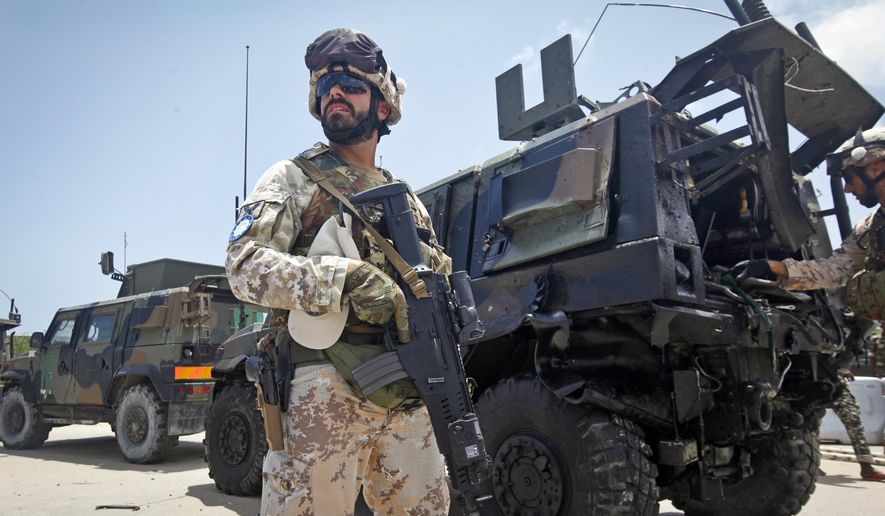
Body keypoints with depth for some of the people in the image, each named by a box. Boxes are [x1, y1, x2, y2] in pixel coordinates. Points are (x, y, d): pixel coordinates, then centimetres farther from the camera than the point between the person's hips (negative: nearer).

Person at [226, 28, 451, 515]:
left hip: (408, 398, 5)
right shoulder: (292, 178, 5)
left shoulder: (407, 200, 20)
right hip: (325, 395, -4)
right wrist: (345, 279, -22)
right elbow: (244, 265, -9)